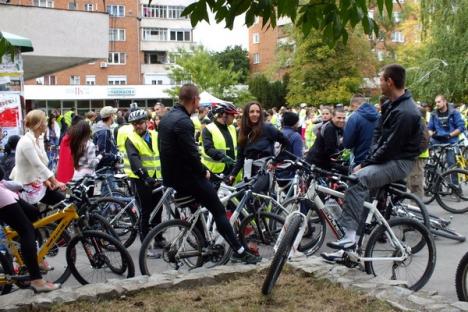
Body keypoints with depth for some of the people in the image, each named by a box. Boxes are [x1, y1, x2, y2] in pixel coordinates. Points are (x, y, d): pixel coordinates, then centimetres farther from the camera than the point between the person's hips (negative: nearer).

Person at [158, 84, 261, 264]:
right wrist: (203, 172, -8)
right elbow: (191, 153, -25)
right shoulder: (183, 121, -21)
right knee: (219, 210, -4)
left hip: (170, 174, 10)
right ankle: (239, 251, -2)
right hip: (185, 176, -10)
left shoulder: (166, 118, 11)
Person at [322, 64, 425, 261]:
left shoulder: (405, 112, -21)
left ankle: (349, 235, -28)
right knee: (362, 192, 2)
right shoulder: (390, 105, 10)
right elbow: (378, 134, 15)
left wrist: (365, 164, -15)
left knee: (356, 181, -29)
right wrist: (368, 161, 1)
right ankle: (350, 248, 5)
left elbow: (390, 147, -23)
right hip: (386, 158, 10)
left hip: (399, 162, -10)